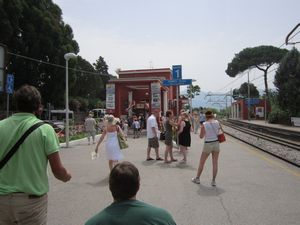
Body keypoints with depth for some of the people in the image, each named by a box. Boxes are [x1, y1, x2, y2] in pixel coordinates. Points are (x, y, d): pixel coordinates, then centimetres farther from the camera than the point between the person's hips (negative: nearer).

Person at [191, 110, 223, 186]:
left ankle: (197, 178, 25)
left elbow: (201, 136, -5)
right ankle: (213, 181, 14)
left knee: (201, 162, 13)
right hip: (216, 143, 3)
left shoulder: (204, 124, -13)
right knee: (215, 163, 10)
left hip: (208, 144, -3)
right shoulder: (217, 122, -4)